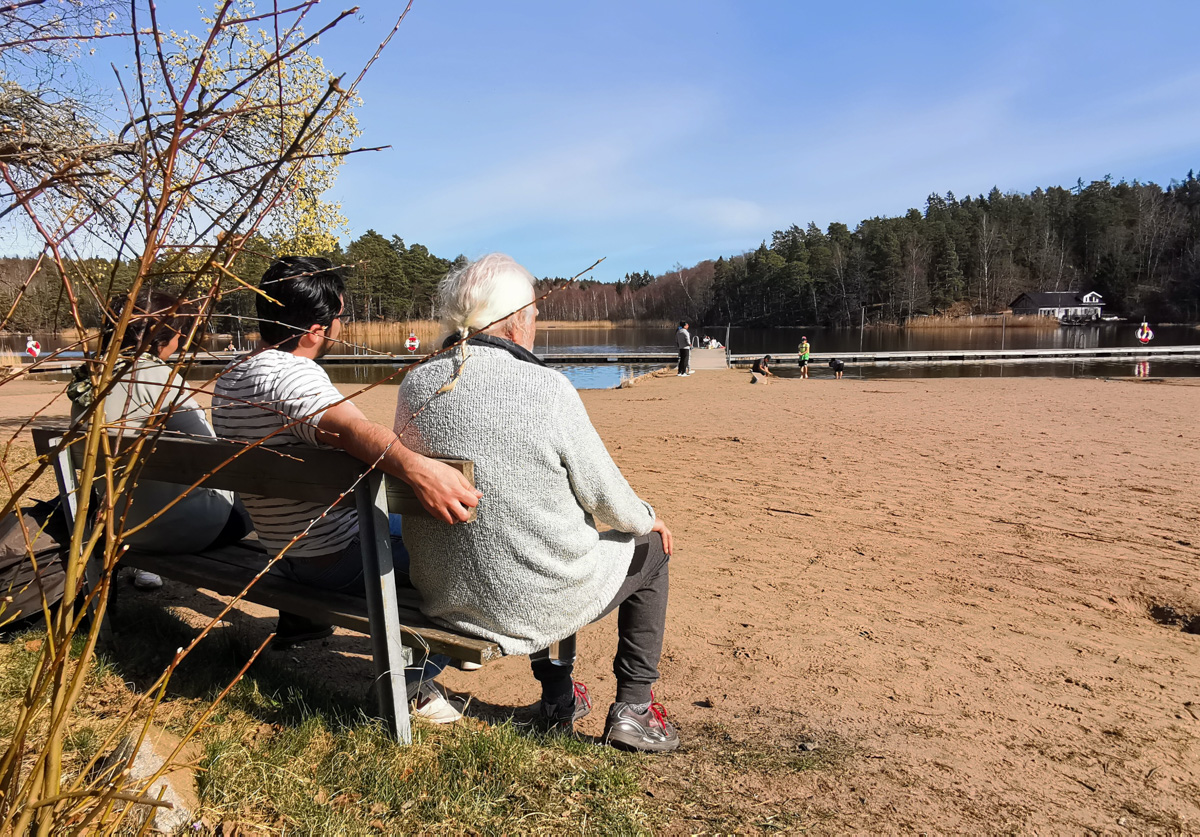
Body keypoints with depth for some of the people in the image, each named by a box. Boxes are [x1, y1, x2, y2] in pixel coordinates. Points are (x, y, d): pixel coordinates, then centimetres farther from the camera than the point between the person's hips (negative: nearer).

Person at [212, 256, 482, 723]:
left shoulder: (229, 377, 5)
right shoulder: (291, 372, -26)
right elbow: (344, 423, -49)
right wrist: (414, 467, -65)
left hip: (280, 548, 10)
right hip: (336, 558, -10)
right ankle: (412, 681, 1)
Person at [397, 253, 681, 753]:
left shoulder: (414, 387, -5)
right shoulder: (546, 388, -21)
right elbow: (608, 501, -12)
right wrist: (648, 519, 12)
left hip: (442, 596, 6)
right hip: (534, 603, -6)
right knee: (650, 549, 21)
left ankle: (557, 696, 43)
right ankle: (632, 708, 24)